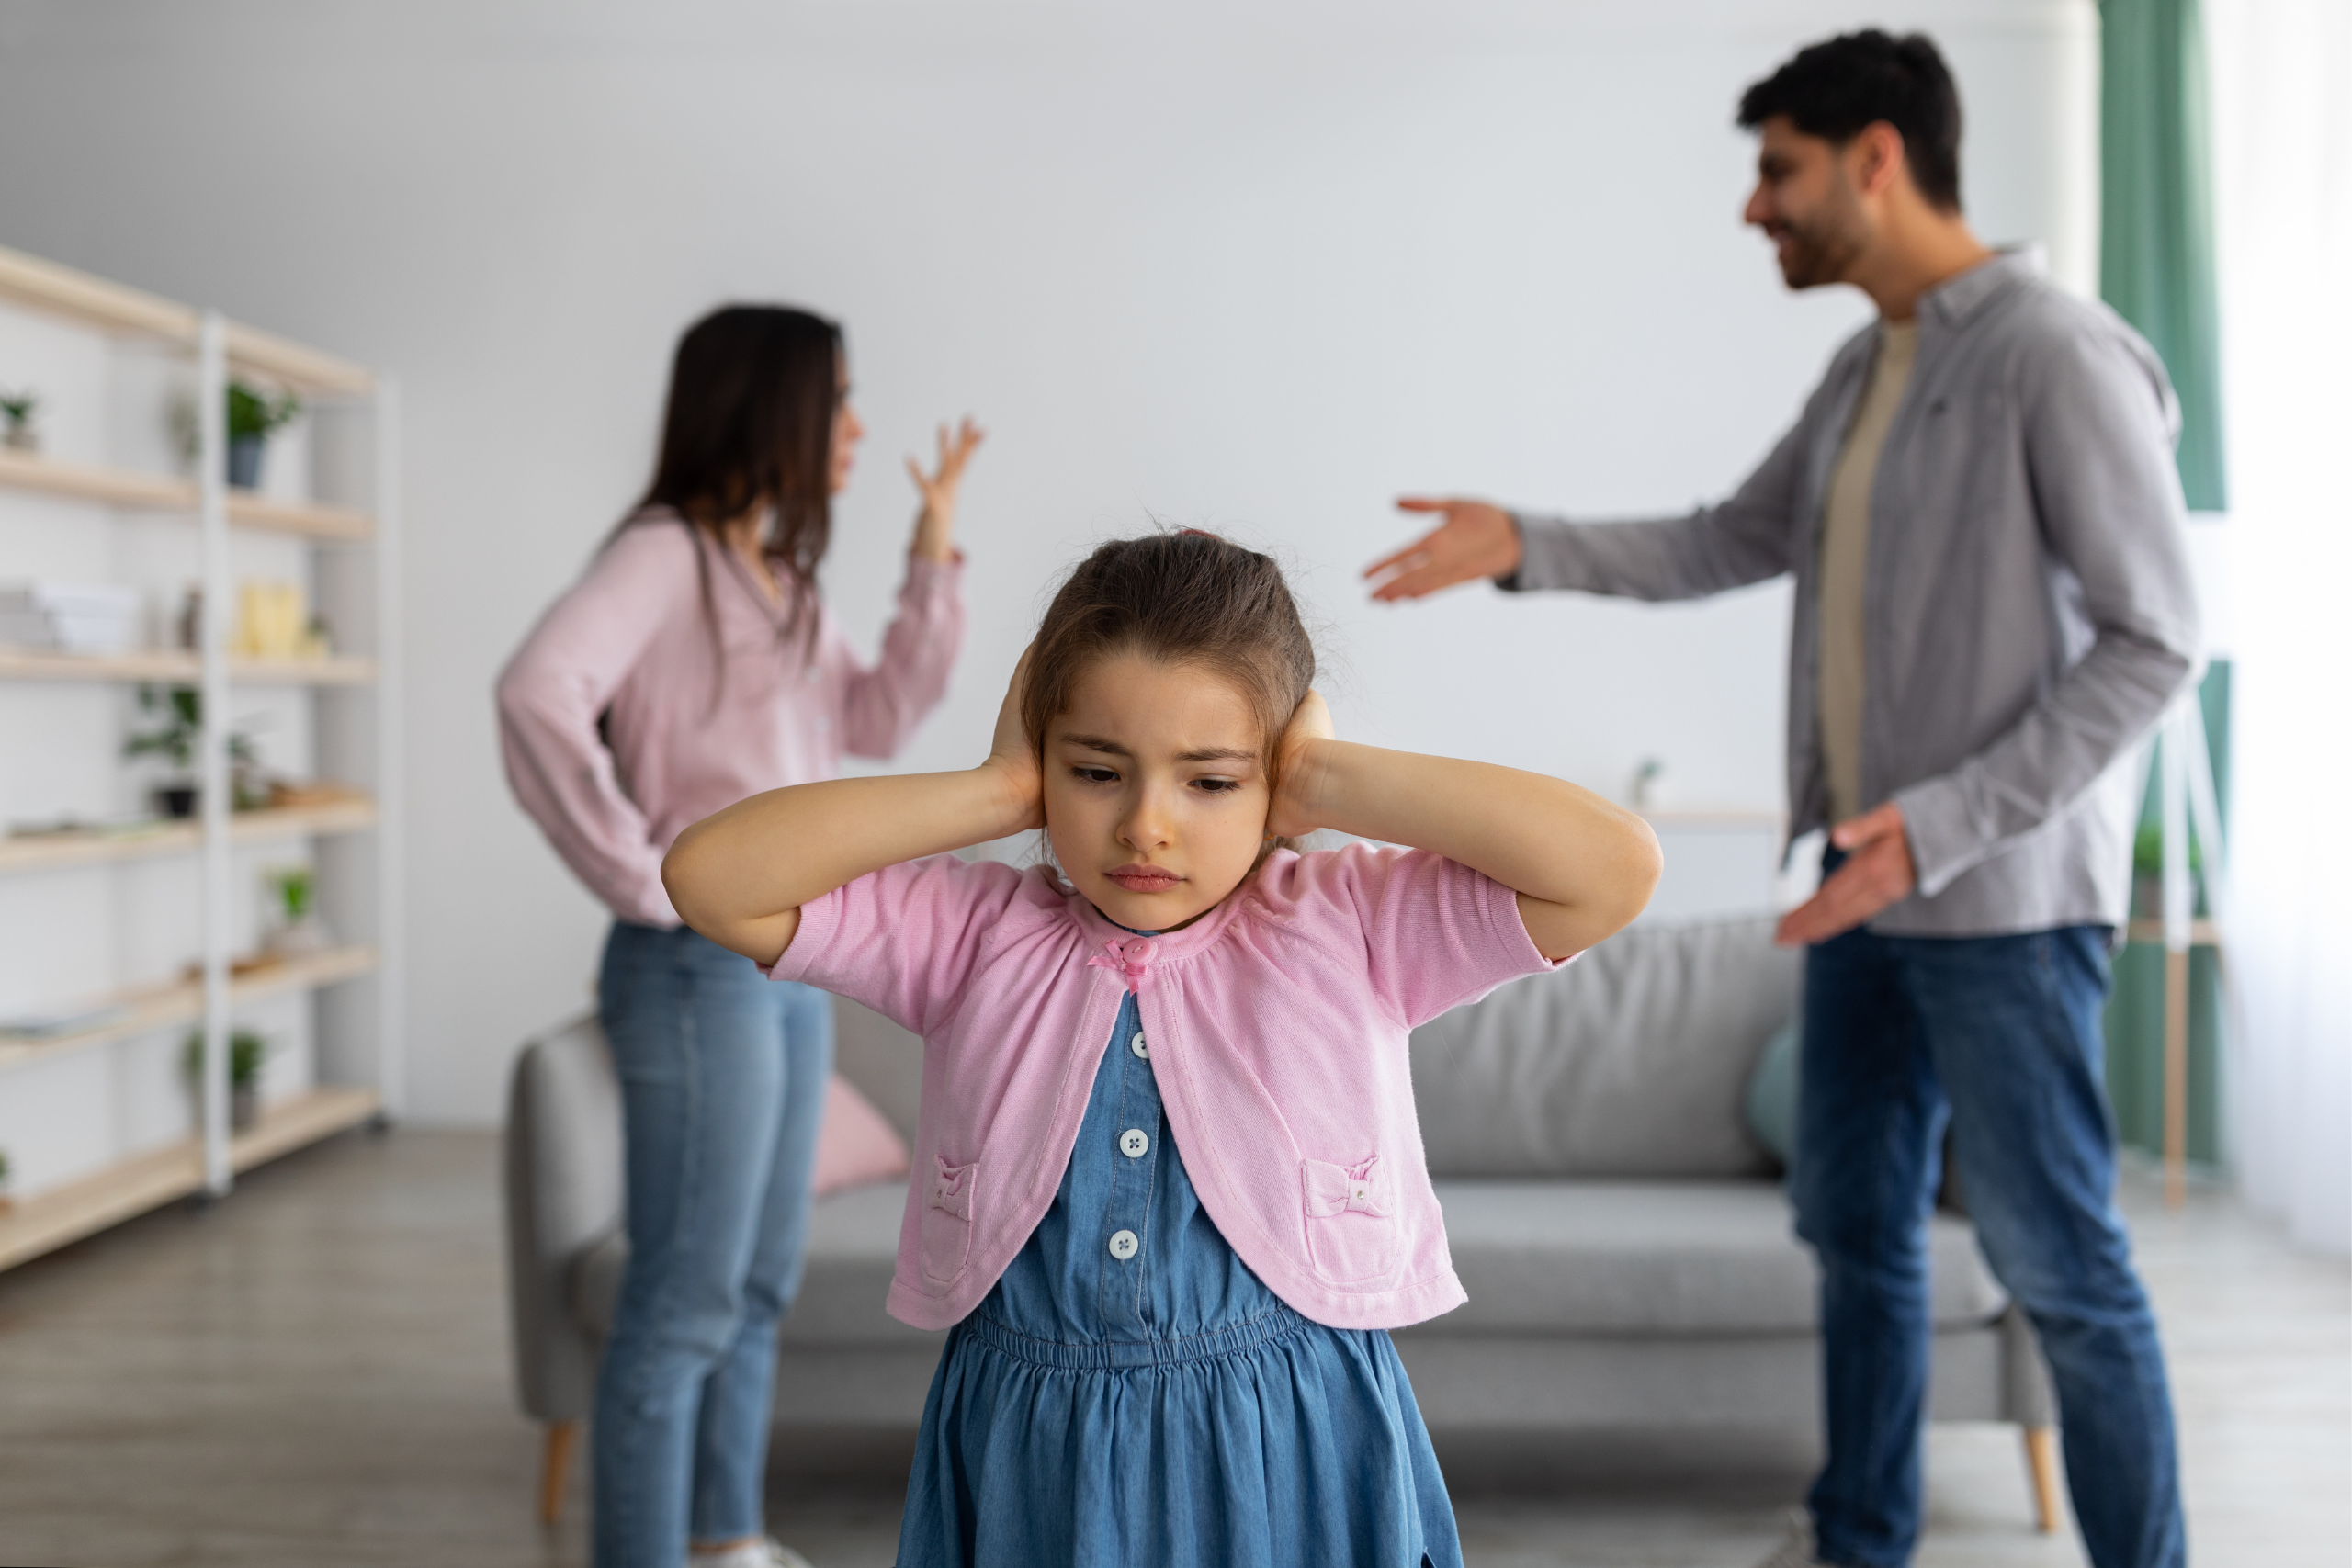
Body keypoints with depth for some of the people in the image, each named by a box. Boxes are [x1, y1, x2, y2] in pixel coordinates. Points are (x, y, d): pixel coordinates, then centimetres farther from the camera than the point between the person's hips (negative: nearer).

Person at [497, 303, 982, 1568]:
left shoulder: (779, 581, 15)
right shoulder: (665, 553, -12)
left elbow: (880, 720, 18)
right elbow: (539, 693, -26)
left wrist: (934, 551, 13)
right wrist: (641, 877, -20)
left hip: (791, 964, 9)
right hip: (699, 968, -9)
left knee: (761, 1282, 17)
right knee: (685, 1297, -4)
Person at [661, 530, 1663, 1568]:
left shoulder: (1357, 929, -6)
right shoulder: (972, 937, -2)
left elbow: (1614, 868, -18)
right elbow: (710, 878, -11)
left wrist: (1329, 783, -15)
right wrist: (999, 791, -12)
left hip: (1298, 1470, -1)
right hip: (1026, 1479, 1)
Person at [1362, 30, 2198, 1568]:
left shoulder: (2061, 358, -15)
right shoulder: (1866, 370, 11)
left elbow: (2153, 641, -17)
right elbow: (1733, 543, 20)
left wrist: (1942, 825, -23)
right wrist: (1528, 545, 8)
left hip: (2004, 901, -8)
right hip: (1872, 880, 8)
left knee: (2062, 1268, 2)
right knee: (1858, 1227, 17)